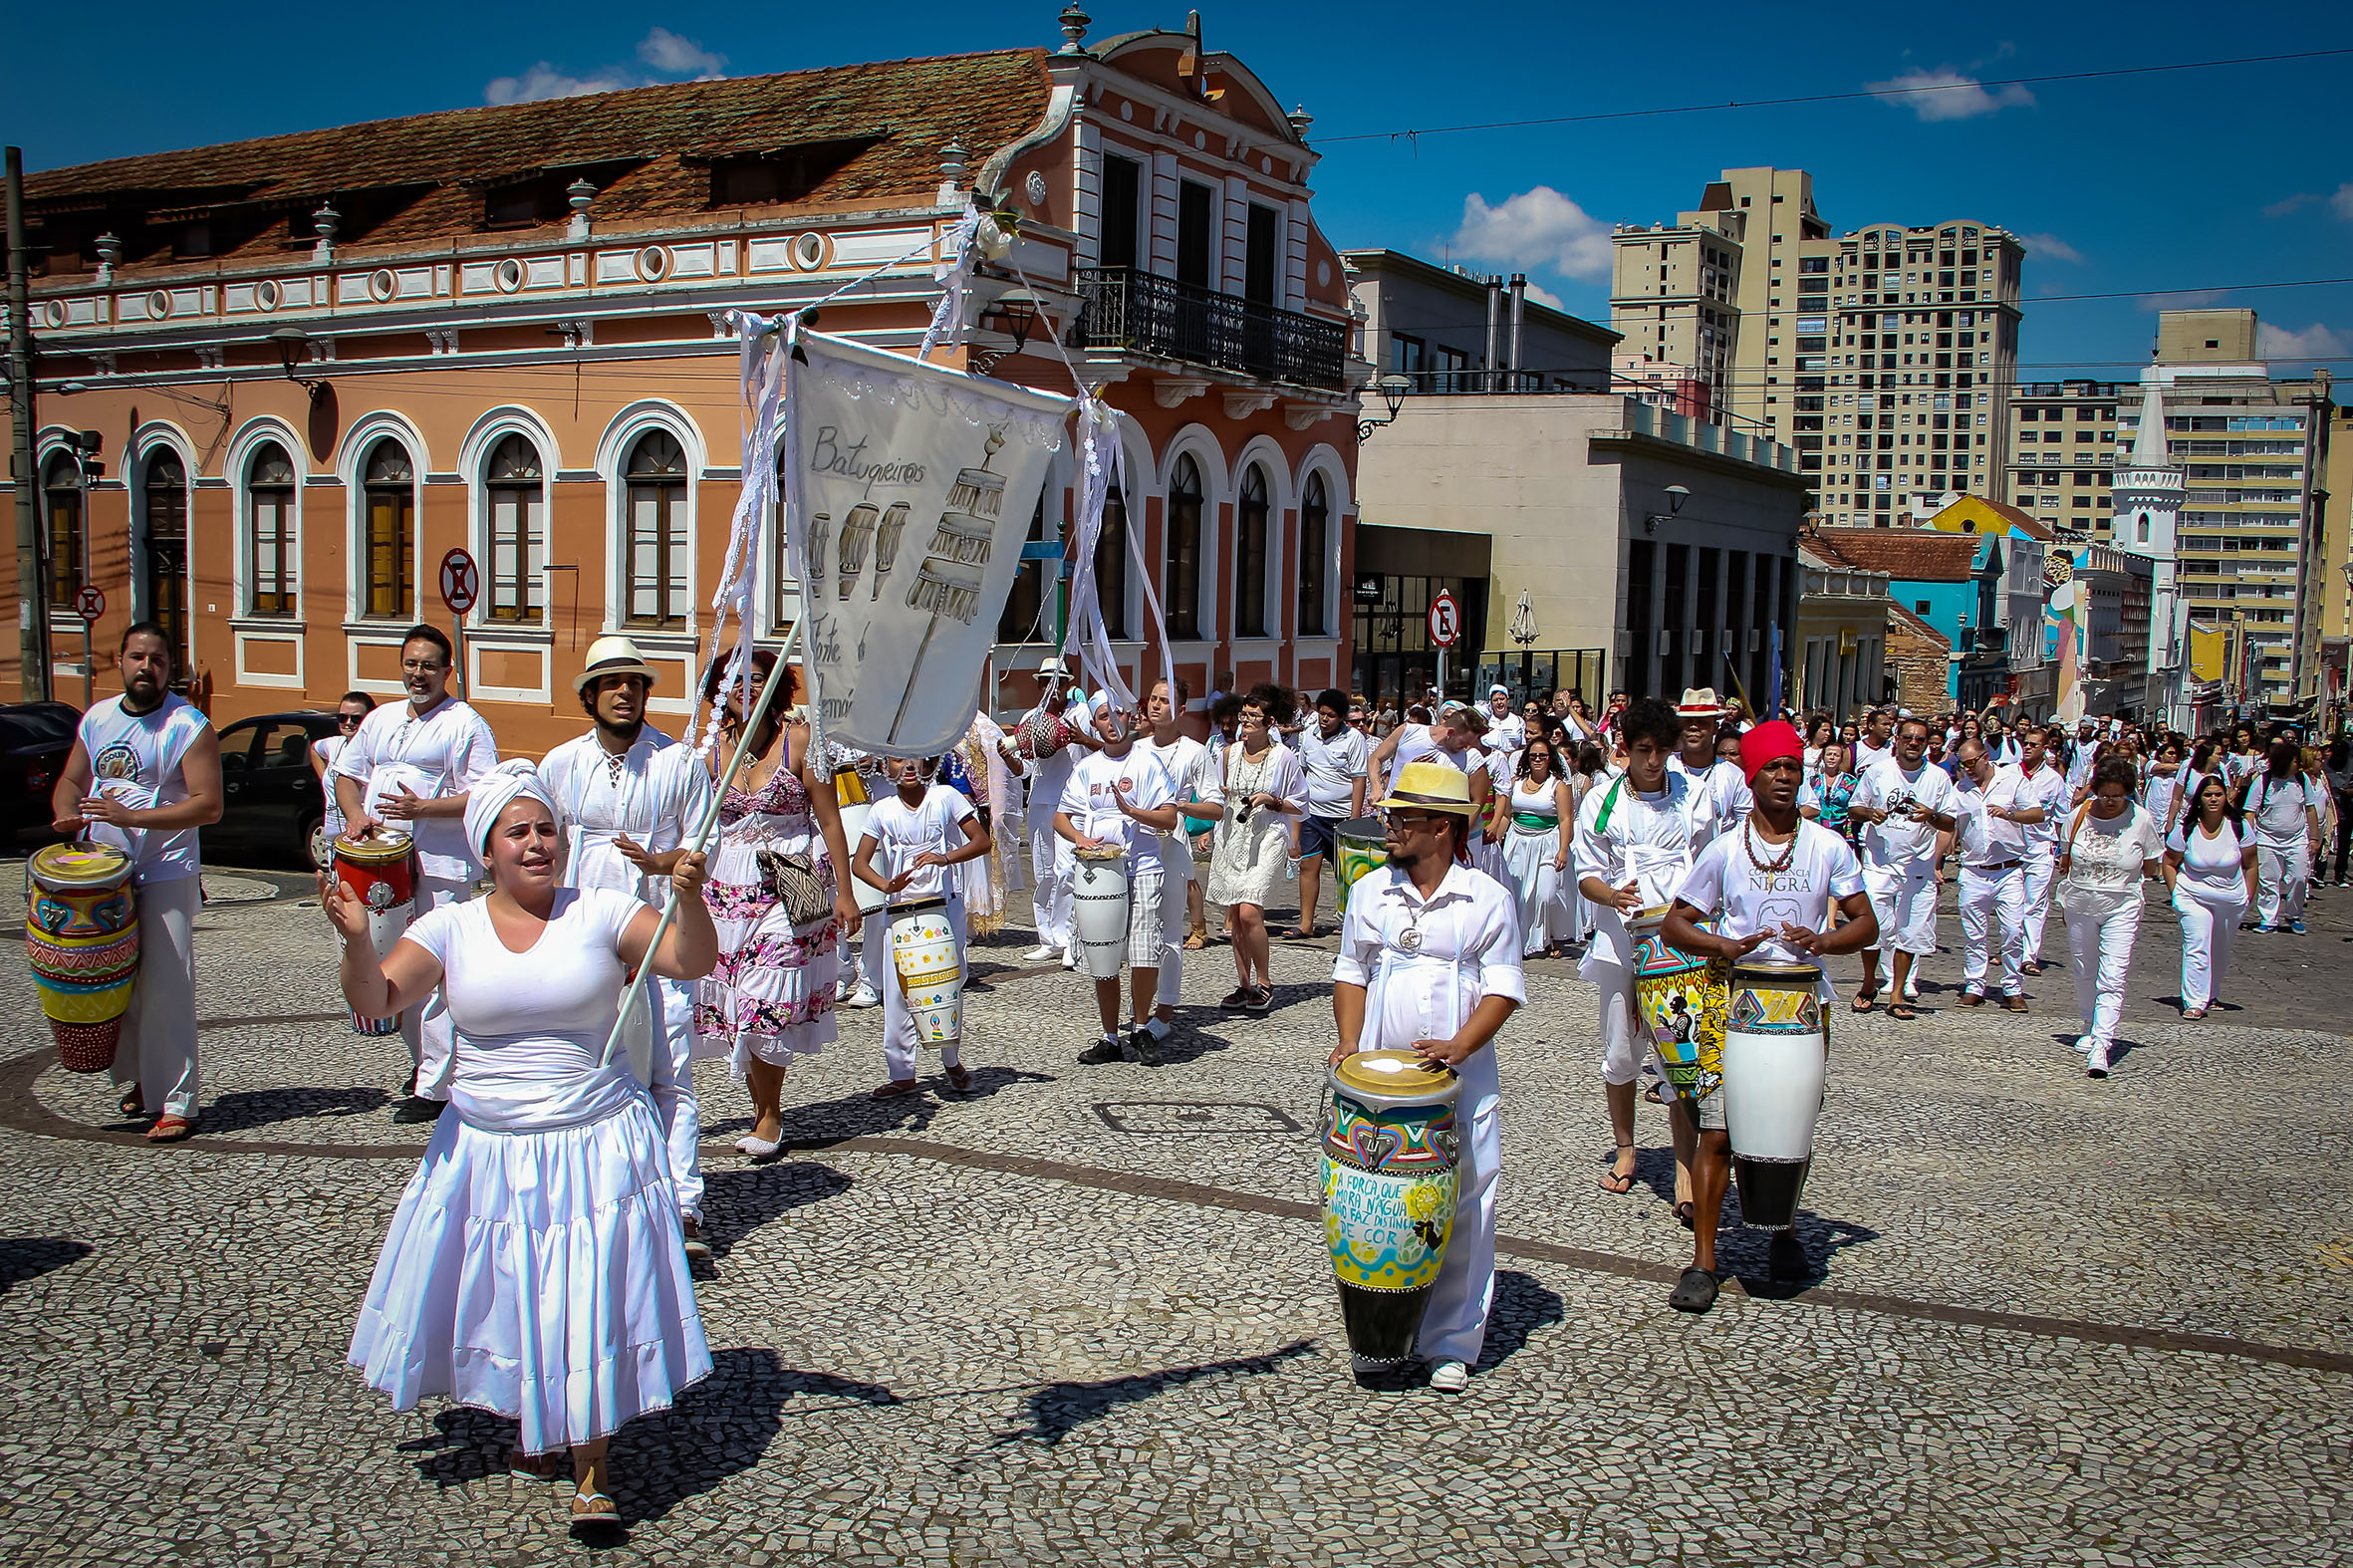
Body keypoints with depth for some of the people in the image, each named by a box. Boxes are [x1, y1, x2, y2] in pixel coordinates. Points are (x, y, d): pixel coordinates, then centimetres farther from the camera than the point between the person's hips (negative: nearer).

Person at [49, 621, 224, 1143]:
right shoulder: (97, 718, 11)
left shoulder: (189, 727, -8)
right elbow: (70, 780, 21)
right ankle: (134, 1080, 27)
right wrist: (67, 817, -2)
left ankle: (176, 1104, -7)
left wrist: (132, 816, -22)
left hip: (164, 876, -6)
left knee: (164, 988, -9)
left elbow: (209, 805, -15)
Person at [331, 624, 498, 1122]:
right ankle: (421, 1061, 28)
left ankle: (436, 1087, -8)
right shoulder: (380, 719, 18)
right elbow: (347, 773, 23)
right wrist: (356, 814, 3)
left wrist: (422, 808, -19)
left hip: (440, 867, -7)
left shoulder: (465, 723, -2)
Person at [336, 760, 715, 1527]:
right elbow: (374, 1000, -6)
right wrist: (356, 939, -25)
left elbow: (692, 961, -10)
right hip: (487, 1149, 2)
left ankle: (590, 1466, 14)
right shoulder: (452, 928, 0)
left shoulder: (601, 912, -4)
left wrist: (689, 899, -29)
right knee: (507, 1298, 12)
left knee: (590, 1305, -1)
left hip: (595, 1146, -2)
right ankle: (534, 1424, 40)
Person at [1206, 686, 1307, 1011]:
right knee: (1234, 917, 4)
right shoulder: (1230, 753, 9)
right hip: (1232, 836, 5)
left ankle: (1264, 983, -2)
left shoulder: (1284, 757, -3)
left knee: (1249, 913, -17)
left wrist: (1270, 800, -12)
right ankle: (1244, 985, 13)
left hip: (1267, 838, -5)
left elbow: (1299, 805, 1)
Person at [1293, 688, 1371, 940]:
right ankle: (1306, 924, 3)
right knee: (1308, 866, 0)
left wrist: (1354, 820, -13)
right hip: (1313, 813, 4)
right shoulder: (1308, 735, 7)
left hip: (1342, 816, -4)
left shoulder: (1354, 739, -8)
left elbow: (1359, 780, -9)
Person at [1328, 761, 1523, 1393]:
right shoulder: (1370, 890, 7)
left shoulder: (1487, 898, -2)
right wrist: (1350, 1043, -3)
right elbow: (1351, 973, 12)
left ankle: (1452, 1345, 11)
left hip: (1463, 1081, -2)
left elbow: (1503, 989, -3)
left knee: (1462, 1216, 0)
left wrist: (1458, 1046, -18)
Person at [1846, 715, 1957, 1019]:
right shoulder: (1877, 771, 3)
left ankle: (1898, 996, 9)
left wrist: (1931, 817, -17)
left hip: (1919, 865, 1)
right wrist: (1869, 814, -12)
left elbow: (1950, 823, 4)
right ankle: (1869, 985, 17)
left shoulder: (1938, 777, 3)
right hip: (1879, 861, -1)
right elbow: (1854, 808, 10)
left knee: (1910, 932, 1)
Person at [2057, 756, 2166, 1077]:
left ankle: (2100, 1046, -17)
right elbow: (2065, 860, 10)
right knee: (2084, 972, 16)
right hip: (2079, 906, 3)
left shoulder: (2140, 819, -8)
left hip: (2122, 908, -3)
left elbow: (2151, 867, 2)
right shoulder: (2080, 815, -4)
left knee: (2112, 979, -12)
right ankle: (2090, 1028, 38)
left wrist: (2122, 871, -6)